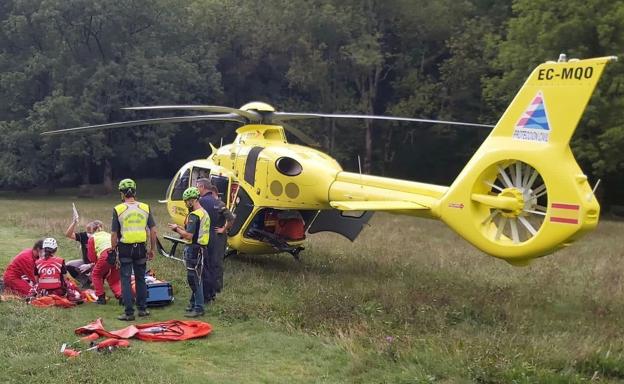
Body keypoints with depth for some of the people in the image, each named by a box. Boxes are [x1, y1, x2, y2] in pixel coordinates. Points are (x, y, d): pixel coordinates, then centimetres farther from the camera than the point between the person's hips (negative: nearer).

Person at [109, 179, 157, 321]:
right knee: (140, 279, 15)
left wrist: (112, 251, 5)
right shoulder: (145, 208, 1)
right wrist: (152, 249, 11)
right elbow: (153, 230, 2)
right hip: (141, 248, 3)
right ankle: (142, 309, 21)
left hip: (125, 248, -3)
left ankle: (129, 312, 2)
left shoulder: (118, 209, -7)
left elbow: (114, 234, -5)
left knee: (126, 280, 3)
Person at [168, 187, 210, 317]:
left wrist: (177, 229, -9)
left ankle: (198, 308, -3)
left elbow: (189, 236, -23)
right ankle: (194, 303, 28)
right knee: (194, 278, 18)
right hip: (202, 247, 10)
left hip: (194, 249, -10)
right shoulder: (204, 213, 13)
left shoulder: (194, 215, -19)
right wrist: (181, 229, 14)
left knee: (194, 278, -5)